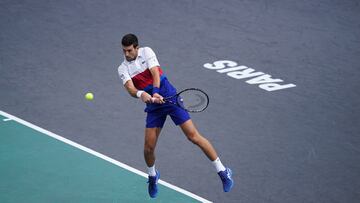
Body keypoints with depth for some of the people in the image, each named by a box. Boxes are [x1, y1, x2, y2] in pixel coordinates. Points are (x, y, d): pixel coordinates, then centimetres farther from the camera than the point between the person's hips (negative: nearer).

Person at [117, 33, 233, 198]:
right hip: (152, 105, 3)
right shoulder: (123, 69, 3)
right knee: (148, 148, -2)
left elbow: (155, 73, -14)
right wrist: (141, 94, -37)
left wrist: (155, 93, -31)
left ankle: (222, 172, -1)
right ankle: (153, 176, 30)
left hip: (169, 96, -3)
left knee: (193, 136, -9)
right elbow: (131, 89, -14)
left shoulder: (146, 52, -2)